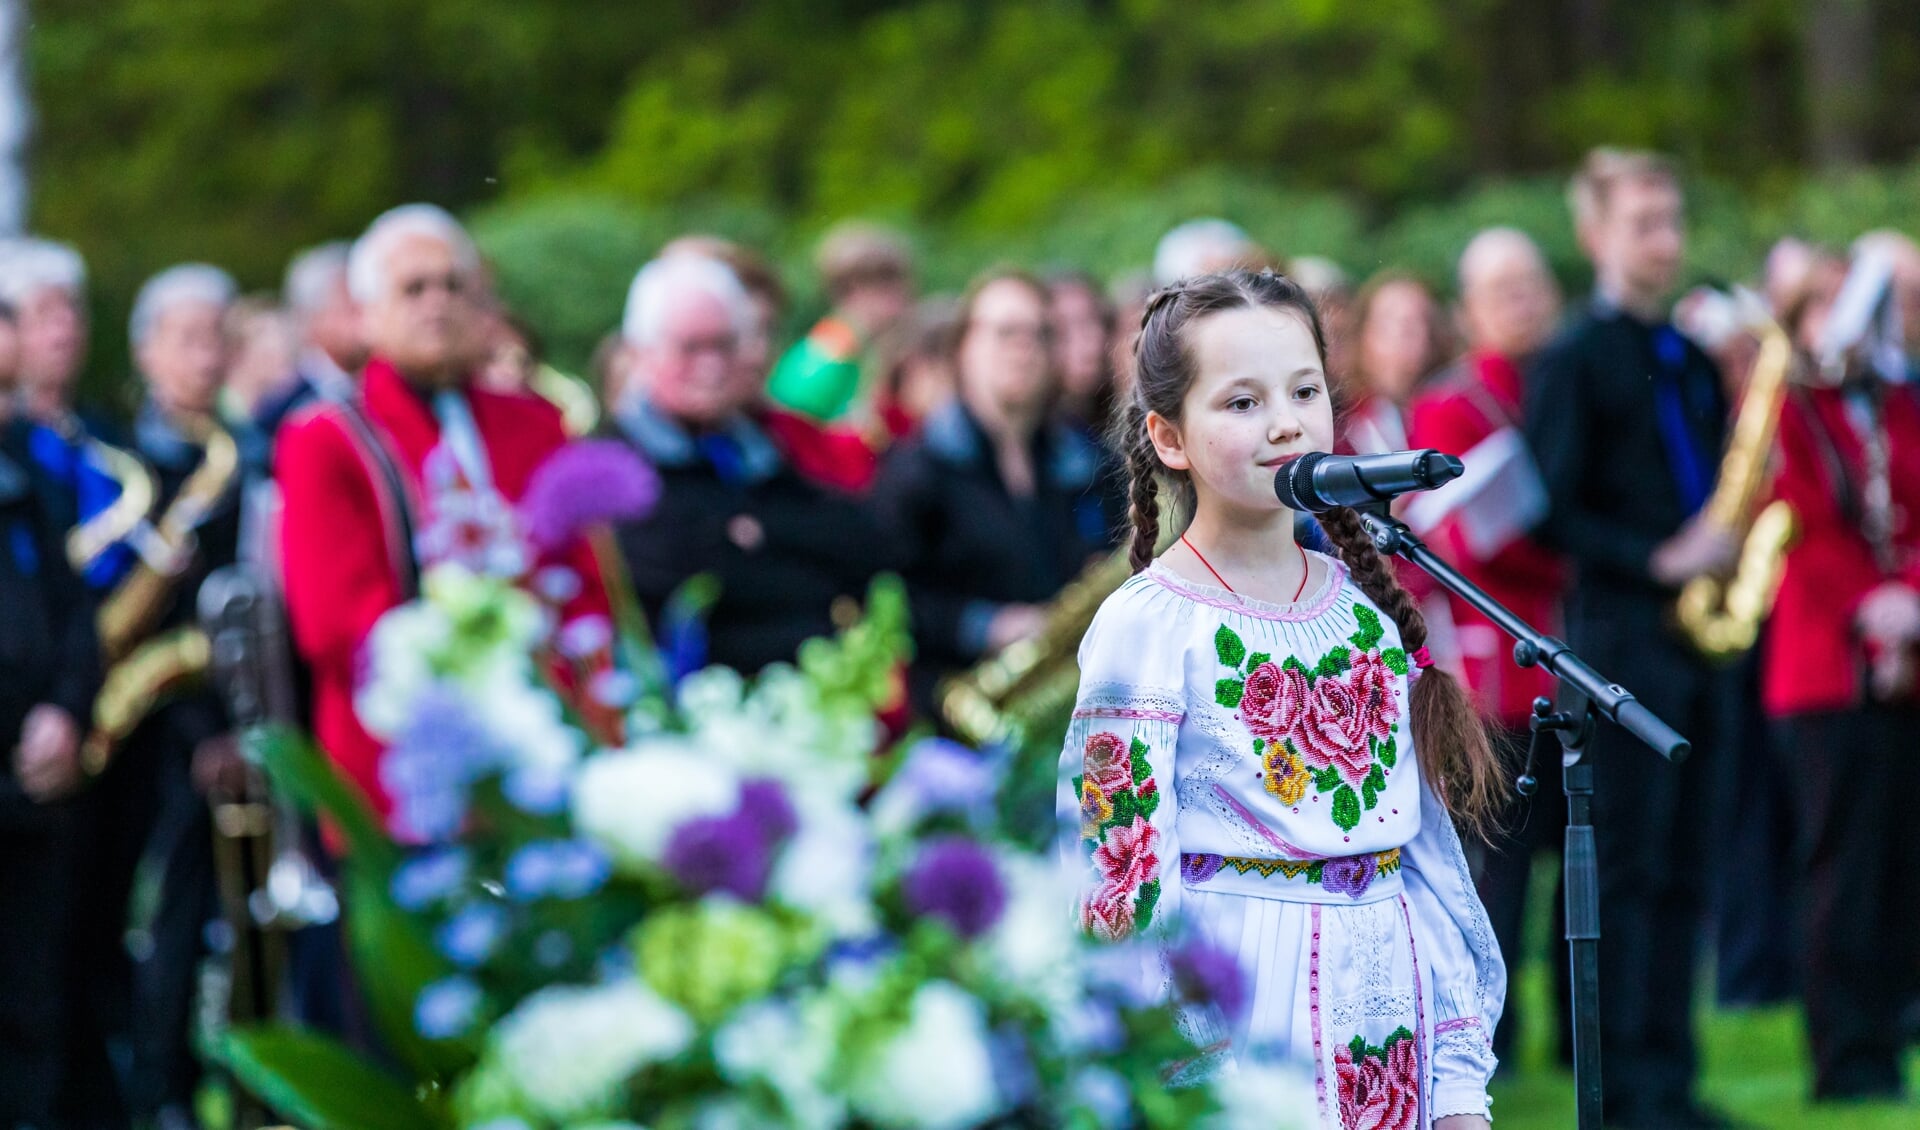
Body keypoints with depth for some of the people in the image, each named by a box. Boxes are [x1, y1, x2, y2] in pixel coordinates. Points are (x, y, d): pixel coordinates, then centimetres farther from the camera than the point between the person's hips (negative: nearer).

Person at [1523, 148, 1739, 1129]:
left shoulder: (1691, 360, 16)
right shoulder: (1573, 361, -5)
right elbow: (1553, 514, -10)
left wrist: (1724, 547, 1)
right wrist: (1658, 561, -18)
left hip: (1697, 637, 7)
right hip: (1619, 636, -7)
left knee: (1682, 868, 7)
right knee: (1625, 867, -6)